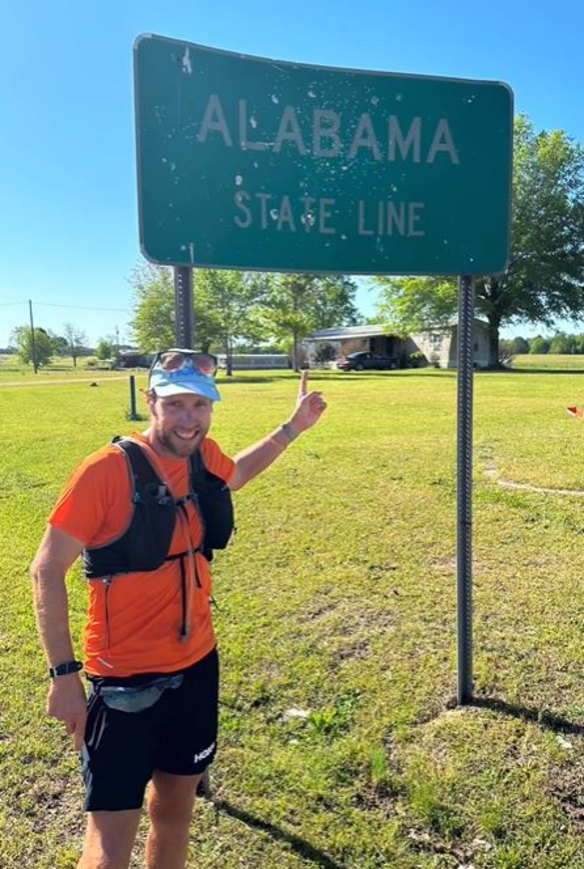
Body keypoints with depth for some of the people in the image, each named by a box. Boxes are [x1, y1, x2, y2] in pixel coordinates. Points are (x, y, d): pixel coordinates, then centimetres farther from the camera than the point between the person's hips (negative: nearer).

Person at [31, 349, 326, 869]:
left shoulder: (205, 455, -2)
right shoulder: (107, 470, -20)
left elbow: (234, 474, 23)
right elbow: (46, 572, -13)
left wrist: (292, 428, 22)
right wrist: (64, 674, -14)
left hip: (197, 666, 6)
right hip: (125, 679, -5)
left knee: (175, 809, 21)